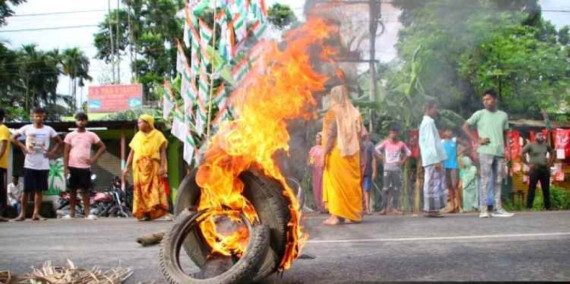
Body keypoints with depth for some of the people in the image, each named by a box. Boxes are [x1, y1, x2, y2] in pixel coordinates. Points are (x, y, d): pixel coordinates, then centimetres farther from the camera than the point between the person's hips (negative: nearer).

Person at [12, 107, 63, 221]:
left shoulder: (49, 129, 4)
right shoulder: (26, 128, 2)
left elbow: (59, 141, 13)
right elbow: (13, 138, 11)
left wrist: (52, 152, 1)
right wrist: (23, 147, -1)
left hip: (43, 165, 1)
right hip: (29, 164, -1)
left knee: (39, 190, 4)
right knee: (26, 190, 0)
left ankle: (36, 213, 8)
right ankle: (22, 213, 8)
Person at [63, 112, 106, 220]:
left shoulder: (91, 135, 4)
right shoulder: (70, 135, 5)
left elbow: (102, 147, 7)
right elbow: (66, 153, 3)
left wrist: (95, 158, -3)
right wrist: (66, 168, -4)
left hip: (85, 167, -1)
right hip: (72, 167, 1)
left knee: (85, 190, 0)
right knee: (73, 190, 6)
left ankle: (87, 213, 3)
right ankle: (72, 212, 13)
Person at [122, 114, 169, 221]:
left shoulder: (158, 135, 5)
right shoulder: (137, 136, 16)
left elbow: (163, 152, -2)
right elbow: (131, 153, 15)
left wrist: (162, 167, -13)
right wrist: (127, 167, 7)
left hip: (153, 167, -3)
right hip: (139, 167, 3)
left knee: (154, 188, -11)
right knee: (140, 190, -1)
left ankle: (153, 211, -13)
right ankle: (142, 213, 1)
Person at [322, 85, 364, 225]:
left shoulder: (333, 112, -6)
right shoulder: (354, 112, 8)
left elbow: (331, 134, -13)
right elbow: (359, 134, 6)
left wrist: (325, 152, -11)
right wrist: (359, 154, 10)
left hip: (337, 153, -5)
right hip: (352, 154, 5)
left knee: (336, 182, -1)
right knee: (351, 182, 10)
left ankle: (336, 215, -4)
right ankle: (352, 214, 12)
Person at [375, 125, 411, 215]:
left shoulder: (400, 144, 5)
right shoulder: (385, 143, 2)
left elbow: (408, 152, 13)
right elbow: (377, 150, 4)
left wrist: (402, 161, 3)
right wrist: (382, 158, -2)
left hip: (397, 168, 2)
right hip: (387, 168, -2)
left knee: (396, 188, 0)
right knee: (386, 187, -6)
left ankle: (391, 207, 5)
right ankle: (384, 208, -9)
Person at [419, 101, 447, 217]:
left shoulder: (425, 122, 20)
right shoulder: (429, 122, -11)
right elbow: (431, 142, -18)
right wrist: (437, 160, -20)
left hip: (430, 159, 10)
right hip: (433, 159, -10)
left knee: (432, 184, 9)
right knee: (433, 184, -8)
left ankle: (431, 209, 10)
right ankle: (431, 209, -7)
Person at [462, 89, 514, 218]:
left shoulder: (503, 115, 12)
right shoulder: (479, 114, 1)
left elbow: (505, 133, 19)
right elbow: (465, 126, 2)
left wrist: (507, 149, 9)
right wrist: (477, 140, -6)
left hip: (499, 152, 4)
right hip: (485, 152, -4)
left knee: (498, 180, 7)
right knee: (485, 180, -6)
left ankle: (497, 208, 13)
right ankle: (483, 209, -5)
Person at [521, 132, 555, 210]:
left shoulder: (546, 145, 12)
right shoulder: (530, 145, -3)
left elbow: (553, 153, 26)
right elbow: (521, 154, -9)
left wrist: (550, 163, 13)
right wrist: (528, 164, -10)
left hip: (545, 169, 5)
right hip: (535, 169, -5)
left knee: (546, 189, 8)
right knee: (532, 189, -6)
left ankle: (548, 207, 16)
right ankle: (529, 207, -5)